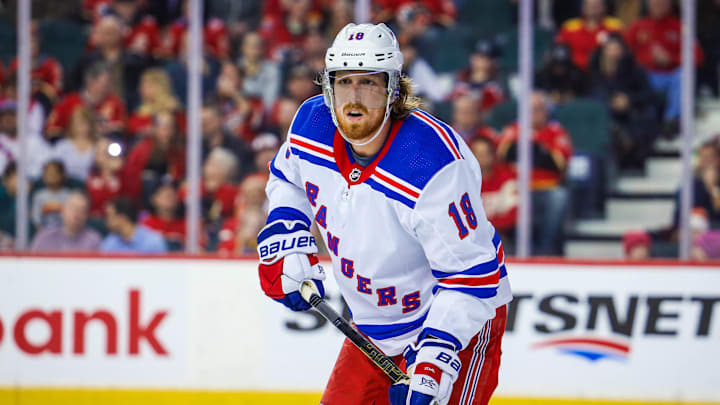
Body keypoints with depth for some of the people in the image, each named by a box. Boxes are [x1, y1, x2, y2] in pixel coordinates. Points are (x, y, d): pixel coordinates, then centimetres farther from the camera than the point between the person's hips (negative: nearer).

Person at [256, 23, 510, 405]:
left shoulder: (433, 165, -32)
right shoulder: (312, 123, -11)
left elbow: (469, 273, -29)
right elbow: (286, 178, 14)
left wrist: (435, 359, -36)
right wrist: (285, 245, 0)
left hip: (457, 317, -7)